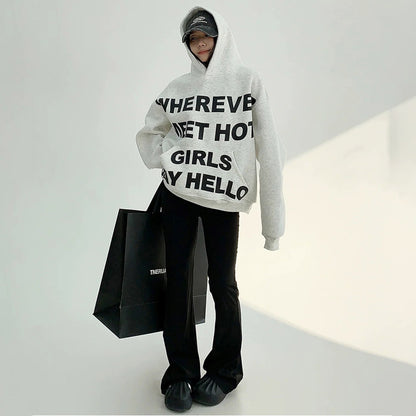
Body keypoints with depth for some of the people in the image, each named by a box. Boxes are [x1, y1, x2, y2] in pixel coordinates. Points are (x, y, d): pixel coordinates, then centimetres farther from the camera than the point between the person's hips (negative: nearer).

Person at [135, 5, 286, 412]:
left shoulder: (248, 81, 0)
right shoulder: (178, 87, 9)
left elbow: (268, 150, -6)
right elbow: (148, 133, 21)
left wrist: (272, 219, -10)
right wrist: (169, 155, 1)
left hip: (224, 200, -2)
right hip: (177, 195, 3)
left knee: (222, 284, 4)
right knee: (178, 282, 4)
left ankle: (224, 370, 26)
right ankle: (180, 372, 21)